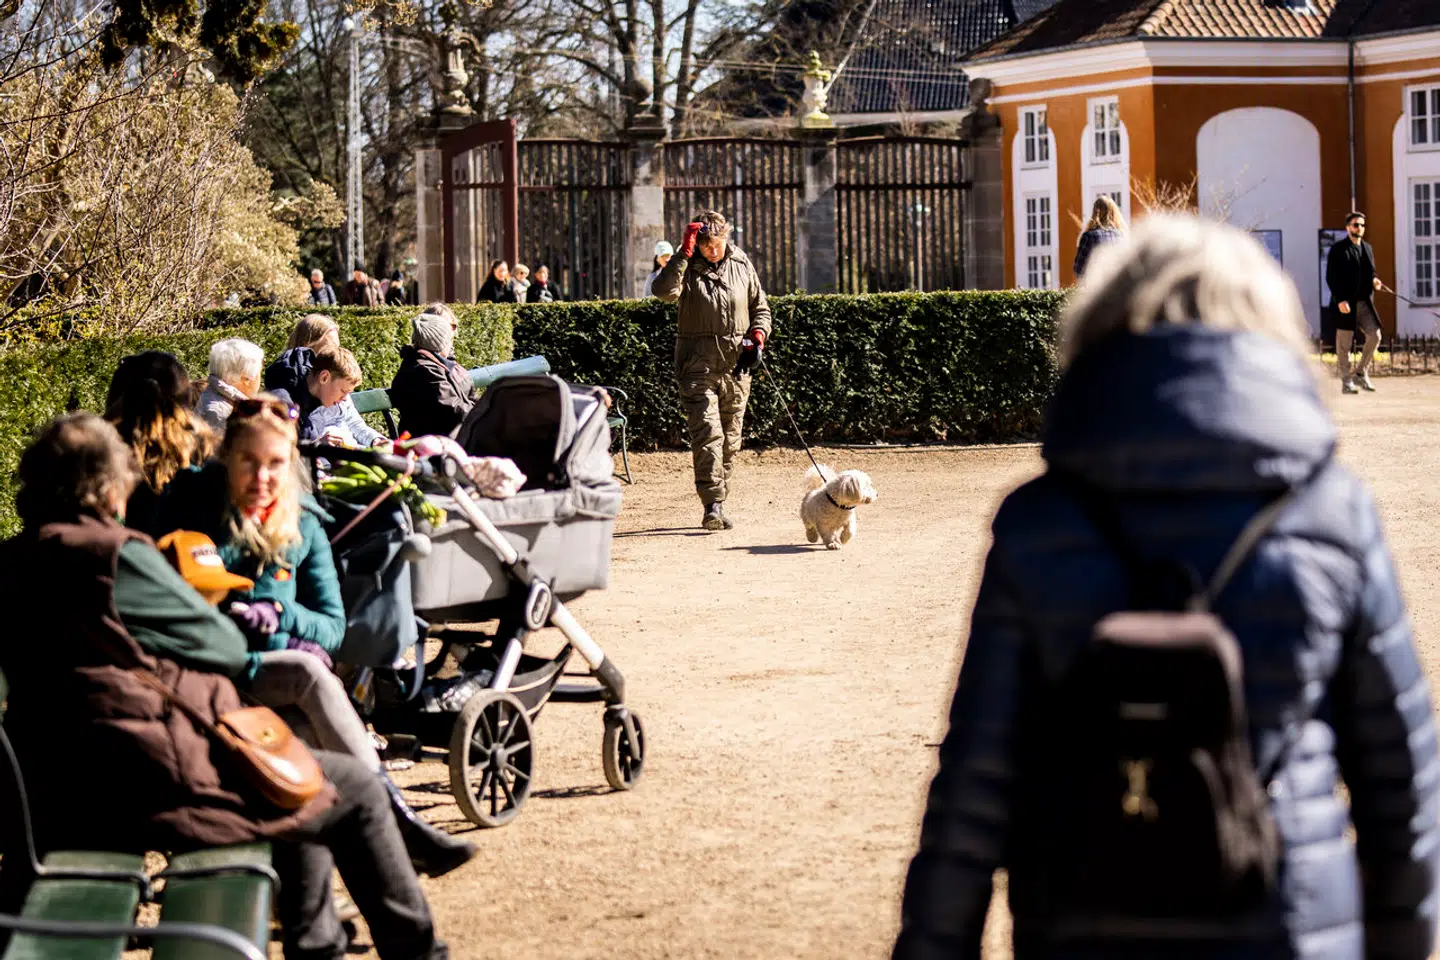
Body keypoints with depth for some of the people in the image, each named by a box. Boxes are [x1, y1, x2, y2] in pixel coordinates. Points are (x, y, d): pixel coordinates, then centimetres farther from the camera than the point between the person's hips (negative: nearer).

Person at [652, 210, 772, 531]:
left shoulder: (741, 266, 8)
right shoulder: (687, 267, -2)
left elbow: (761, 308, 19)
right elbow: (665, 291, -24)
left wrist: (757, 337, 1)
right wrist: (685, 252, -24)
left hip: (736, 367, 4)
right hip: (698, 367, -4)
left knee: (730, 440, 8)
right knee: (707, 435, -15)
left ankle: (718, 503, 17)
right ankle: (712, 507, -18)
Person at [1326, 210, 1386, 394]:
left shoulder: (1367, 248, 17)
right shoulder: (1338, 250, -3)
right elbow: (1331, 277, -9)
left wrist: (1374, 280, 0)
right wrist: (1340, 300, -18)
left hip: (1364, 301, 6)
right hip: (1345, 303, -6)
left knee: (1374, 335, -5)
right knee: (1344, 343, -1)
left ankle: (1361, 374, 10)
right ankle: (1346, 382, 5)